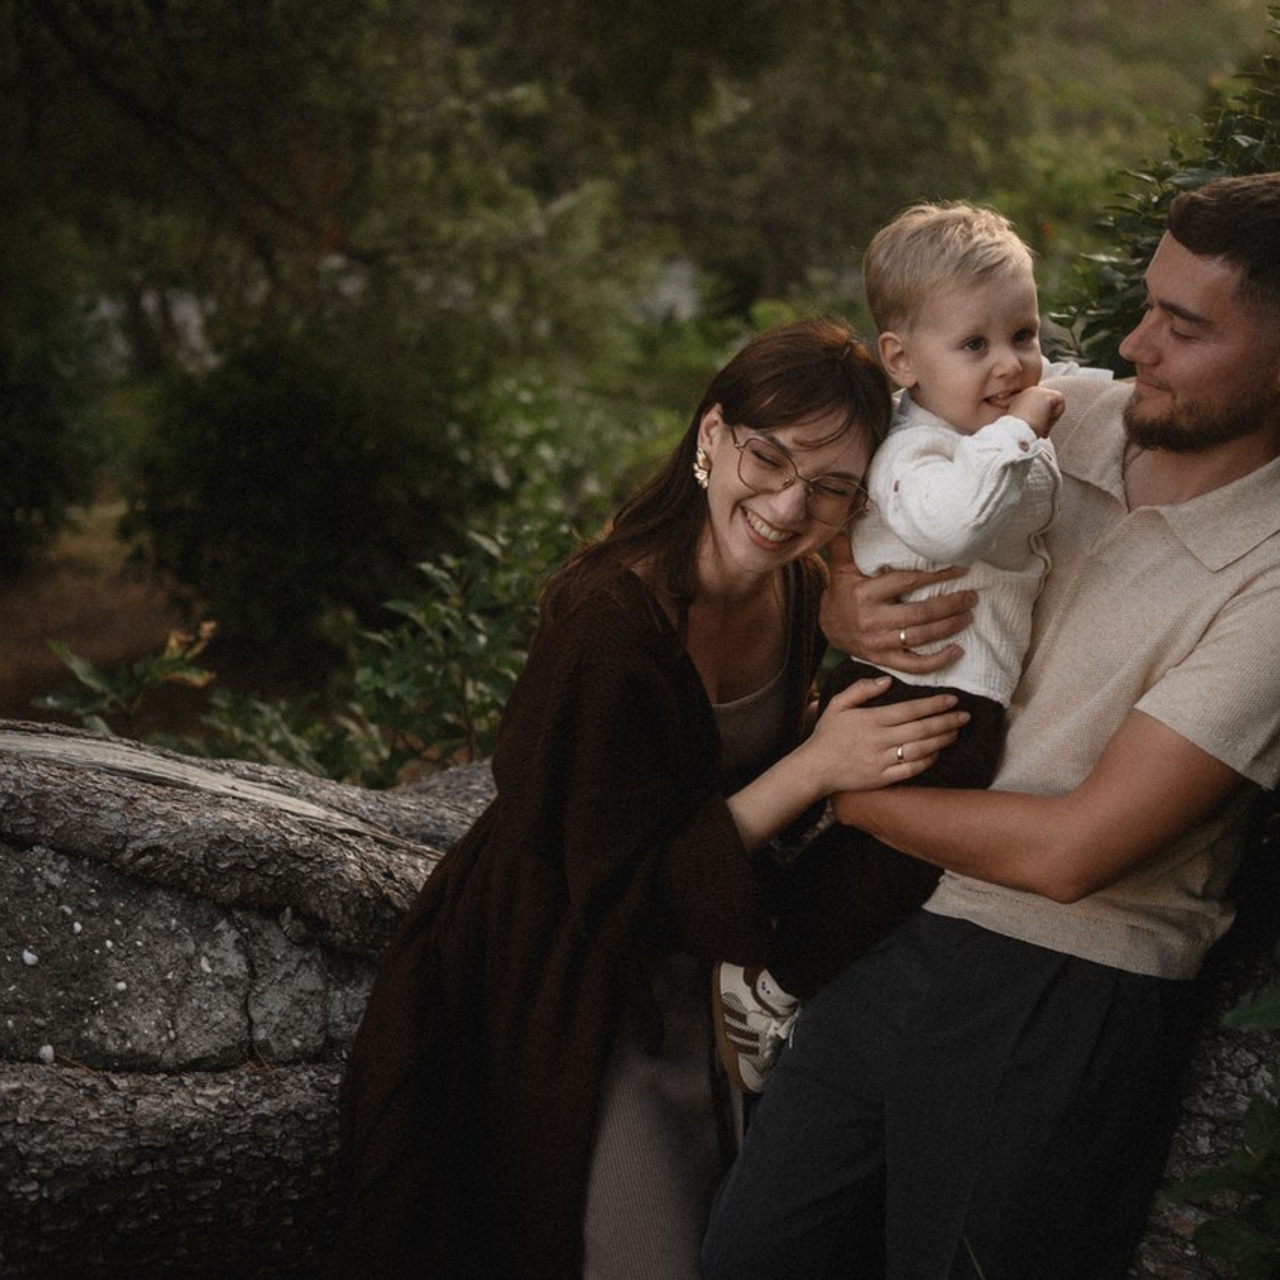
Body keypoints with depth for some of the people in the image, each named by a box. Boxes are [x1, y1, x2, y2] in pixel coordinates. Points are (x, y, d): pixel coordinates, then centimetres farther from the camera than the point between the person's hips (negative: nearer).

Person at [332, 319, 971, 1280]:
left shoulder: (799, 590, -10)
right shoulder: (611, 624, -33)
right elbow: (613, 885, -27)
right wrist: (811, 769, -32)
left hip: (677, 973, 7)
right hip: (564, 991, -7)